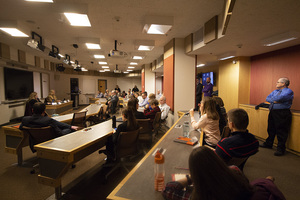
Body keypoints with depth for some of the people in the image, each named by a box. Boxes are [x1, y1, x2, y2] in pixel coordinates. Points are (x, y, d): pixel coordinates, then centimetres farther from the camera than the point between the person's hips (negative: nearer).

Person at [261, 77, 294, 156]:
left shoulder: (288, 91, -6)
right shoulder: (275, 91, 18)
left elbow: (280, 98, -22)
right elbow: (267, 98, 8)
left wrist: (272, 99, -3)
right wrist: (274, 101, -9)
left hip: (283, 114, -7)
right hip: (272, 112, 8)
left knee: (281, 132, -2)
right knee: (271, 129, 15)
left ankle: (280, 149, 8)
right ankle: (268, 144, 29)